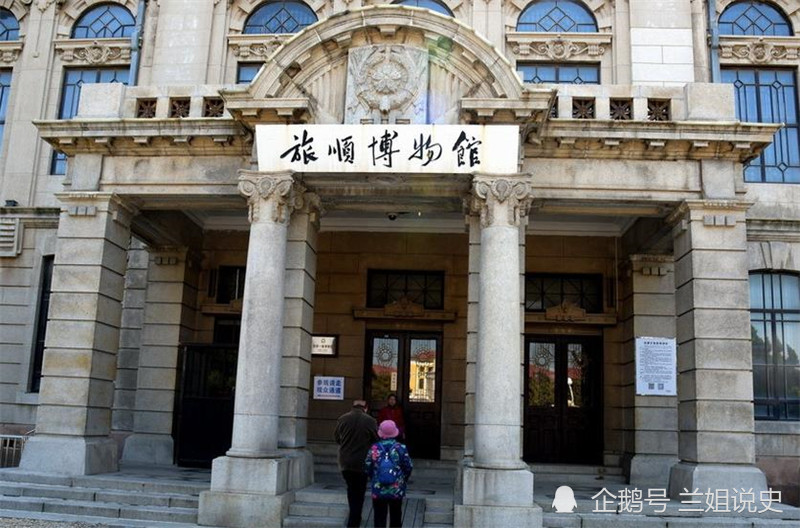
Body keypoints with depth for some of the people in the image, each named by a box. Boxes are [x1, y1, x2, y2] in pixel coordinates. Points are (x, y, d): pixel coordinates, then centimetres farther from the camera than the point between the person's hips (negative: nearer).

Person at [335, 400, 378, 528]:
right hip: (361, 463, -3)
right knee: (359, 493, 8)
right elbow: (377, 440, -7)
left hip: (345, 463, 3)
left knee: (351, 489, 22)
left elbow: (337, 438, 8)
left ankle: (354, 517, 29)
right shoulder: (370, 421, -14)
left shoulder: (342, 419, -4)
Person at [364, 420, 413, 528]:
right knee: (395, 519, 17)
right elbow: (408, 467, -5)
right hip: (397, 491, 0)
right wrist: (403, 479, 13)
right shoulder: (401, 448, -10)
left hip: (378, 491, 0)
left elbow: (367, 468, -3)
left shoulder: (374, 448, -8)